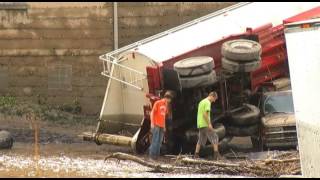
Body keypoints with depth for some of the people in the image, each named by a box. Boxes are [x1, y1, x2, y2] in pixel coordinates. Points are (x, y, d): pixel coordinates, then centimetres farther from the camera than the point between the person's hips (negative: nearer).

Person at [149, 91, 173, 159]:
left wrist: (164, 126, 18)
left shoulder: (166, 105, 16)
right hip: (156, 125, -7)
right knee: (155, 140, -10)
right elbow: (152, 113, -5)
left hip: (162, 126, 7)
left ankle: (157, 154, 6)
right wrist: (152, 123, -11)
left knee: (159, 141, 4)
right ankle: (152, 154, -7)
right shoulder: (157, 103, -4)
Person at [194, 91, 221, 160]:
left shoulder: (201, 102, 18)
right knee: (214, 137, -4)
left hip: (200, 125, 9)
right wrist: (209, 124, -20)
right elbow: (205, 114, -20)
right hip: (205, 124, -9)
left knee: (200, 140, 12)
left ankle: (196, 155, 7)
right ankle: (216, 154, -11)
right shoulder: (208, 103, -10)